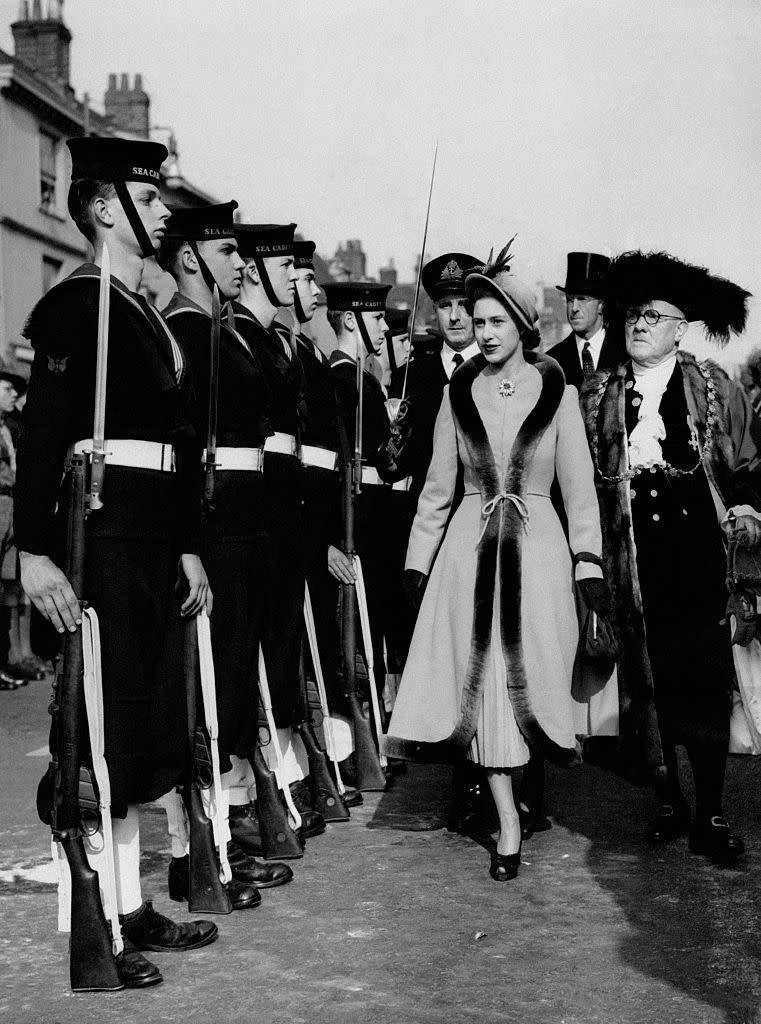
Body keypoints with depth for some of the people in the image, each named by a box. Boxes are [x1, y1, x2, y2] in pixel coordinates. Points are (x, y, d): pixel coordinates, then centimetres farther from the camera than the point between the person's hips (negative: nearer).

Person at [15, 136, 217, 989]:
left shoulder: (152, 317, 18)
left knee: (145, 727, 13)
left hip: (154, 542, 9)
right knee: (104, 731, -3)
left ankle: (132, 908, 24)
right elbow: (41, 431, -17)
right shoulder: (75, 304, -8)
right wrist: (35, 551, -24)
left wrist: (188, 548, 16)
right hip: (101, 536, -9)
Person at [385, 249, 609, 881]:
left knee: (532, 675, -1)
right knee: (483, 682, -2)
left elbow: (578, 484, 3)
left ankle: (528, 785, 20)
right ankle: (508, 820, 4)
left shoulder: (557, 392, 2)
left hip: (537, 545, -1)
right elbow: (438, 485, 12)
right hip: (471, 546, 2)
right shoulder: (459, 394, 7)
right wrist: (418, 561, 9)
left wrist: (589, 562, -4)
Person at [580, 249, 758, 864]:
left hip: (697, 552, -1)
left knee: (703, 681, -4)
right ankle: (668, 801, 20)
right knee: (646, 679, 4)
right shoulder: (598, 396, 9)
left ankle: (711, 815, 7)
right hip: (630, 555, 2)